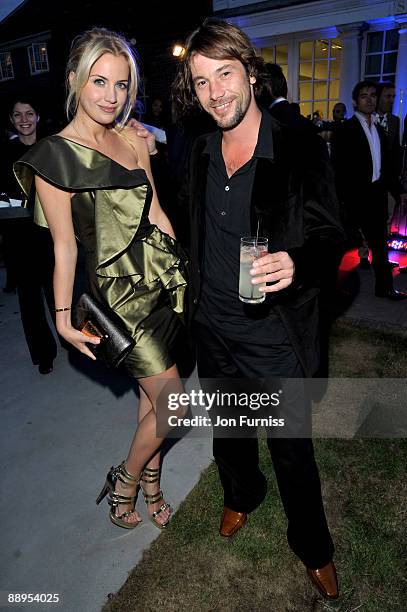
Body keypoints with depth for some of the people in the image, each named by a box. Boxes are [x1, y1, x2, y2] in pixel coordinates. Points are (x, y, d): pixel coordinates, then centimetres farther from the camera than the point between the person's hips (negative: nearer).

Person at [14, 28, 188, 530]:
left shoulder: (132, 140, 5)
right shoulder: (55, 156, -11)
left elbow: (155, 212, 11)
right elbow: (64, 246, -9)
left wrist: (181, 266, 12)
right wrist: (63, 317, -8)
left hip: (161, 280, 6)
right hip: (118, 290, -5)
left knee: (152, 391, 16)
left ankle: (150, 479, 40)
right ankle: (125, 482, 29)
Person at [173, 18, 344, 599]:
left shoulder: (298, 150, -13)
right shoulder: (201, 152, 4)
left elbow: (329, 234, -11)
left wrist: (298, 262, -33)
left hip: (273, 333, -5)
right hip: (213, 327, 5)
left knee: (292, 448, 12)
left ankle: (313, 546, 41)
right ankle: (242, 494, 57)